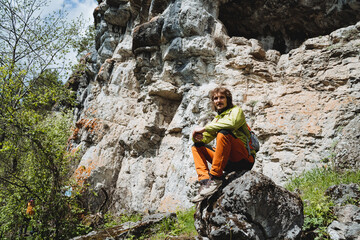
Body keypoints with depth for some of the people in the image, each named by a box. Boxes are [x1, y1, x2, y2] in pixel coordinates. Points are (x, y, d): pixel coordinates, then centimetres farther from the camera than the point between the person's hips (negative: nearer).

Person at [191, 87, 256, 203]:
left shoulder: (236, 110, 3)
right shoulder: (217, 119, 22)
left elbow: (231, 123, -22)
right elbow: (204, 138, 15)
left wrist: (204, 128, -19)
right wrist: (197, 137, -10)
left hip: (245, 160, -7)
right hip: (229, 163, 7)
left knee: (223, 133, -29)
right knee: (197, 146, 1)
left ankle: (215, 177, -28)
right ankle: (205, 181, -19)